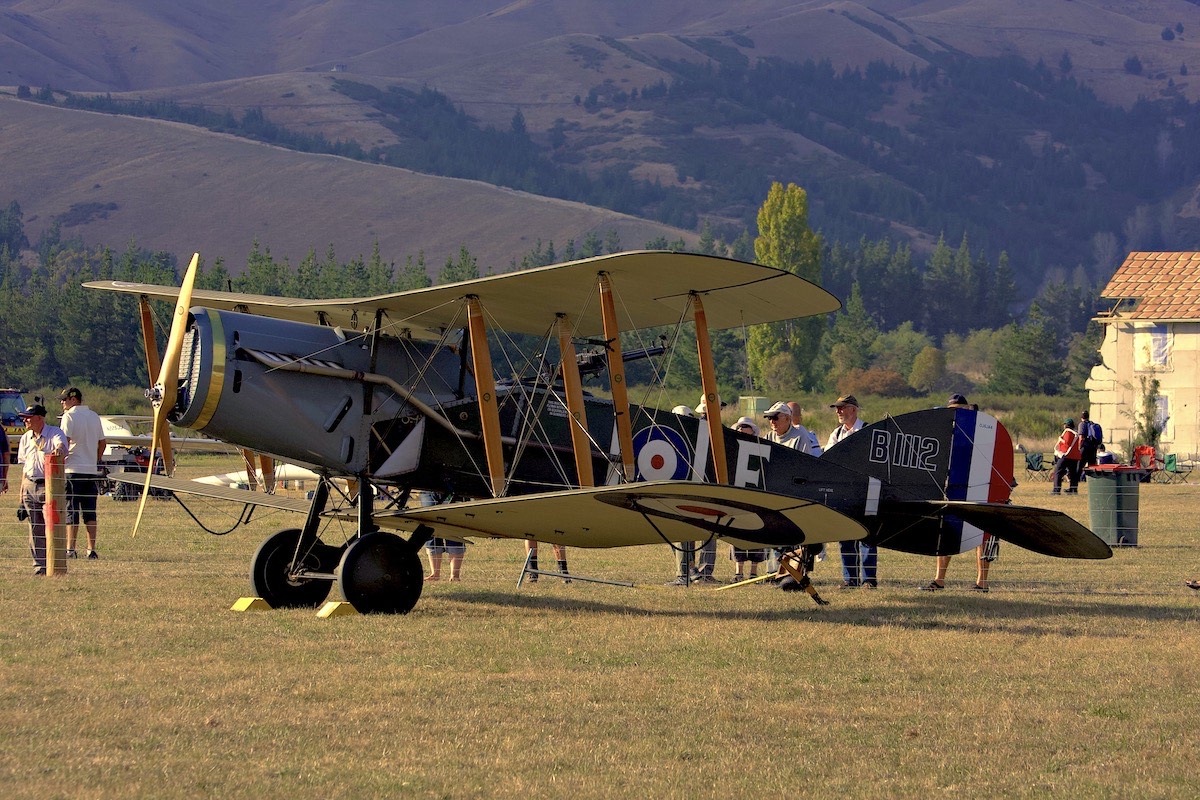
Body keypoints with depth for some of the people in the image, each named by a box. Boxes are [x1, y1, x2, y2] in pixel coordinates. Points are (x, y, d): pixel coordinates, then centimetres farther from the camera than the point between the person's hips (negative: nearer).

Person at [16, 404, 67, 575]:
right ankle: (39, 564, 10)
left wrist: (59, 449, -50)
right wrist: (22, 491, 14)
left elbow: (62, 446, -25)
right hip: (30, 486, 6)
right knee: (35, 528, 6)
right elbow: (24, 466, 18)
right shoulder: (26, 438, 16)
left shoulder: (55, 433, -3)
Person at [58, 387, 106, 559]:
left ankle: (70, 550, -6)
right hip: (92, 471, 6)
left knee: (71, 513, -4)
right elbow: (102, 443, 17)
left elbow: (65, 443, -16)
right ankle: (91, 550, 4)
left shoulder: (69, 417, -7)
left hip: (73, 470, -6)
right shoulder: (94, 416, 13)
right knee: (90, 513, 7)